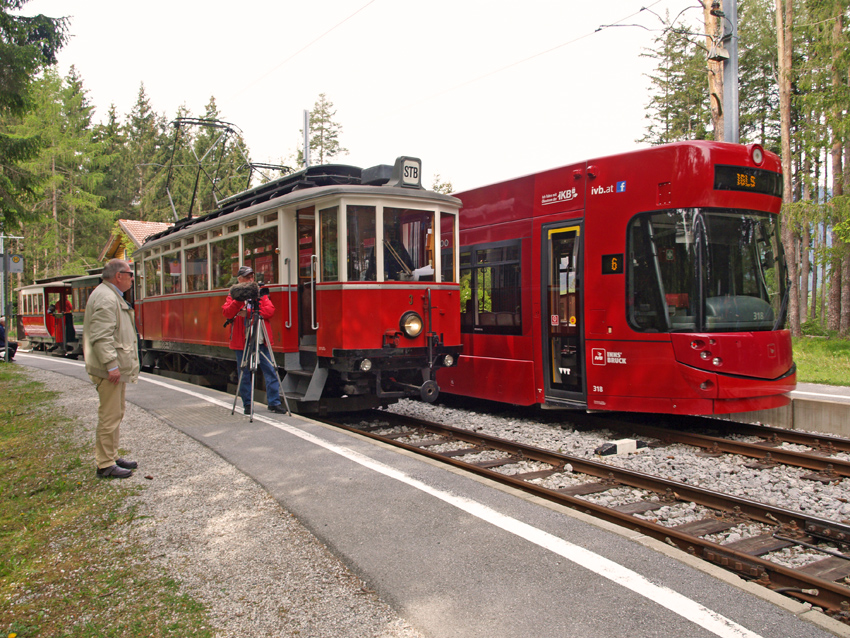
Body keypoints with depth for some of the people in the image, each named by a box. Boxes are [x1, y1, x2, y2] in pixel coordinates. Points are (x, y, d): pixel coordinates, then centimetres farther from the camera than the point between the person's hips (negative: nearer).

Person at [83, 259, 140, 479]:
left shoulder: (114, 296, 19)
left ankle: (112, 457, 27)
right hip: (109, 370, -11)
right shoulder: (105, 298, -15)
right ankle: (105, 465, 0)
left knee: (115, 415, 17)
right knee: (109, 416, -6)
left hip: (117, 369, 11)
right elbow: (101, 336, -24)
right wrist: (111, 365, -26)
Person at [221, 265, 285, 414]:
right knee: (245, 374, 4)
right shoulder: (234, 295, 8)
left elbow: (270, 310, -1)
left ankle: (274, 402, 5)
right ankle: (247, 404, 15)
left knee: (270, 370, -1)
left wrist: (250, 312, -12)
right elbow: (227, 313, -8)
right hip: (242, 341, -2)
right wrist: (239, 300, -22)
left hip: (261, 340, 2)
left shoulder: (261, 293, 13)